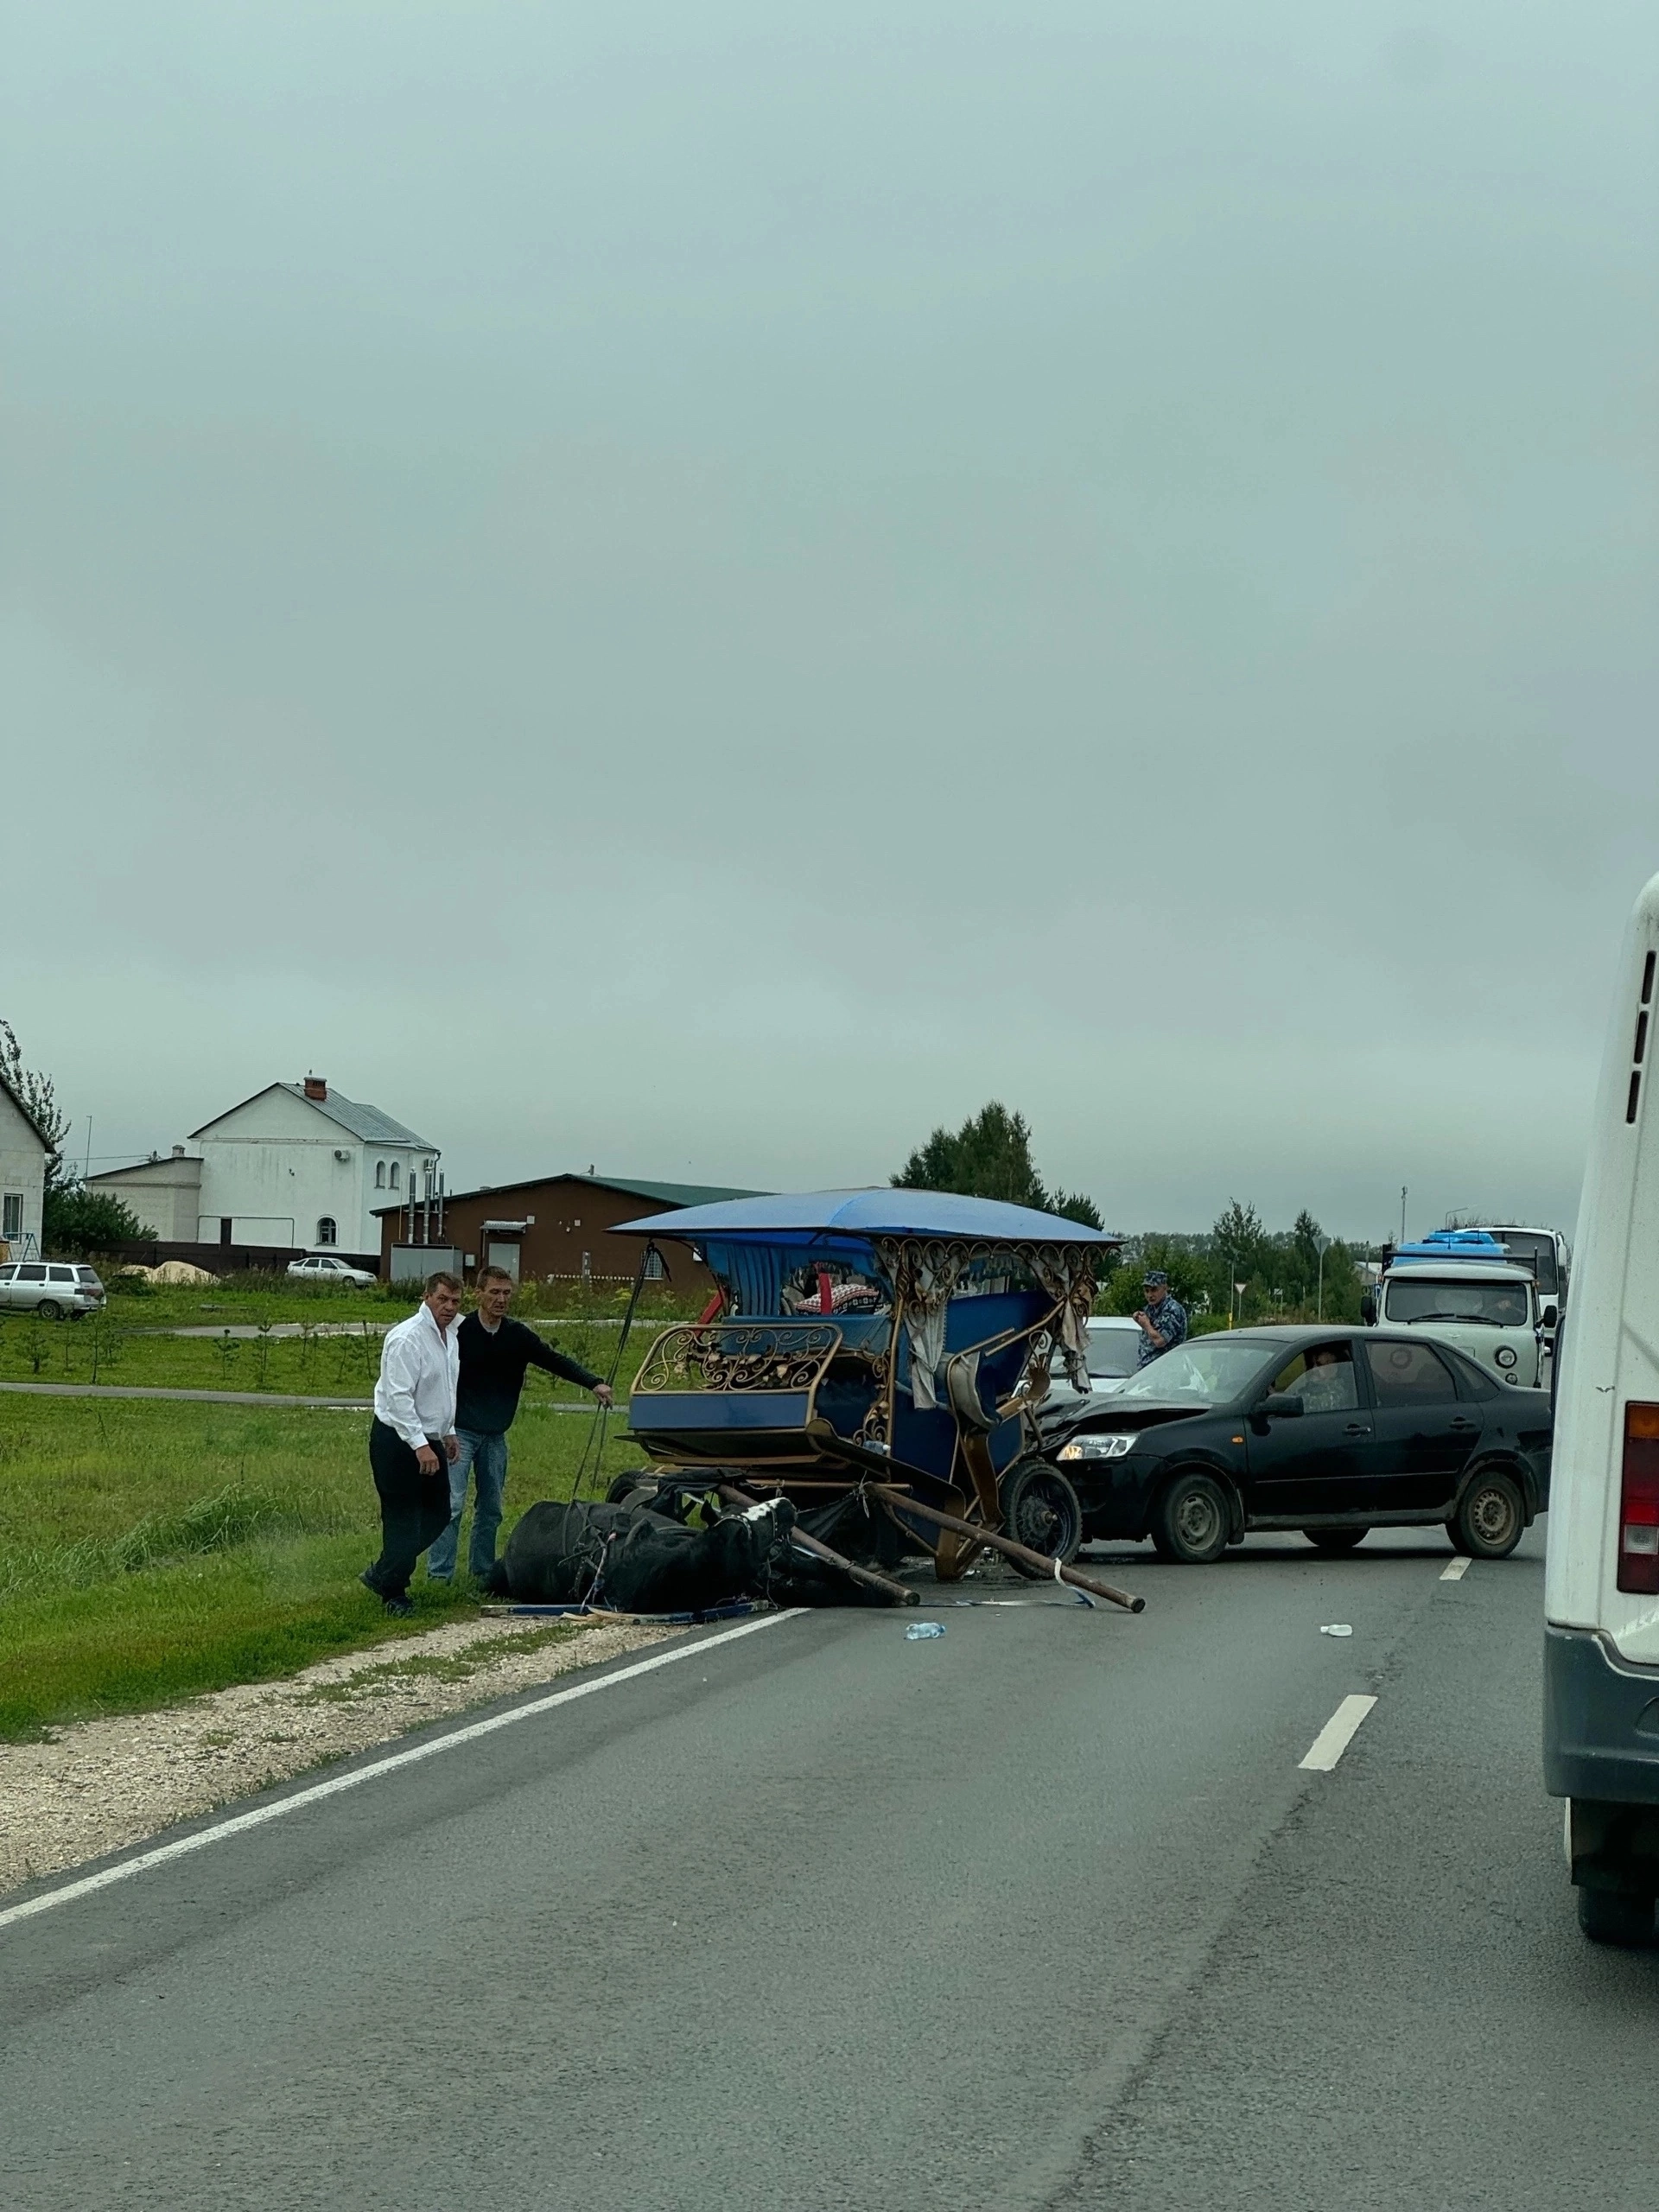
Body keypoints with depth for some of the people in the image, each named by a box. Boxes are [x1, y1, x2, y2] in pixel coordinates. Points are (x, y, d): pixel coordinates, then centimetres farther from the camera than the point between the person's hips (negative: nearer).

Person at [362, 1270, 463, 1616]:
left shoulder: (449, 1335, 10)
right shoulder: (407, 1338, -20)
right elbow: (399, 1396, -25)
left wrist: (448, 1432, 24)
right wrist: (419, 1445, -29)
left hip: (430, 1439, 9)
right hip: (398, 1441, -9)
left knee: (437, 1513, 13)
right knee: (403, 1519, -3)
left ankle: (382, 1574, 26)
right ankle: (393, 1594, 11)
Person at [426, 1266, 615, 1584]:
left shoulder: (518, 1336, 4)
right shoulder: (460, 1332, -10)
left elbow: (555, 1361, 3)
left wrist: (594, 1383, -10)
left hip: (495, 1435, 5)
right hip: (460, 1432, -5)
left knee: (491, 1508, 10)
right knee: (452, 1504, -11)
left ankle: (482, 1570, 20)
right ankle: (438, 1573, -9)